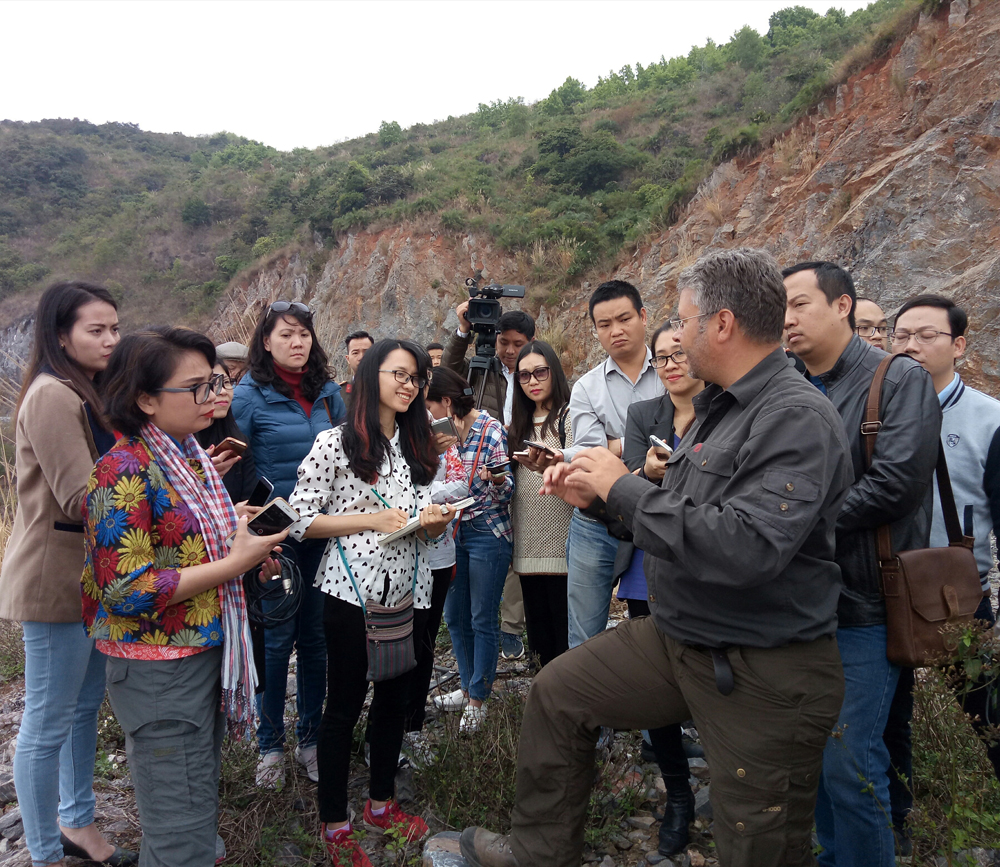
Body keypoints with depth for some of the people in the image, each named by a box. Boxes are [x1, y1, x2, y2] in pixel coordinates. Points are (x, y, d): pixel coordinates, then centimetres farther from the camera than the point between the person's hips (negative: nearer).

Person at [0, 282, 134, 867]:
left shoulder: (86, 393, 12)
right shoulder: (52, 396, -18)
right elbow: (82, 500, -22)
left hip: (91, 573, 9)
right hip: (57, 579, -9)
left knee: (86, 706, 20)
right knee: (49, 722, 6)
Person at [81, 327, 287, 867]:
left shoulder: (191, 458, 7)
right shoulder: (125, 472, -20)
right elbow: (127, 590, -24)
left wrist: (247, 551, 2)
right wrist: (234, 564, -23)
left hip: (207, 654, 9)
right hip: (160, 673, -8)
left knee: (198, 805, 23)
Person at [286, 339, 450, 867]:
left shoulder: (419, 447, 10)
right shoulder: (336, 443, -9)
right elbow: (300, 520, -12)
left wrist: (433, 520, -8)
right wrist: (373, 518, -18)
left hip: (407, 592, 6)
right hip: (352, 592, -6)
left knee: (394, 699, 17)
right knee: (344, 707, 6)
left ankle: (381, 803, 37)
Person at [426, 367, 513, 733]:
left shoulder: (491, 429, -14)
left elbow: (507, 491, -14)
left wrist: (495, 480, -34)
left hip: (487, 534, -7)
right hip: (454, 531, 7)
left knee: (482, 620, 3)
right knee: (454, 615, 14)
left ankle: (478, 699, 18)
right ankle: (467, 686, 32)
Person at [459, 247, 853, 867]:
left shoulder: (798, 419, -22)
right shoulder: (718, 407, 8)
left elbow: (746, 547, -34)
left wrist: (625, 488, -24)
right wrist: (596, 493, 5)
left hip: (766, 675, -9)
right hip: (677, 637, 9)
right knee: (557, 693, 12)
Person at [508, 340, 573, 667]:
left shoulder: (569, 415, -1)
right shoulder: (520, 424, 18)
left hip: (561, 543, -6)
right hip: (527, 543, 6)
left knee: (564, 625, -4)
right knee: (538, 626, 12)